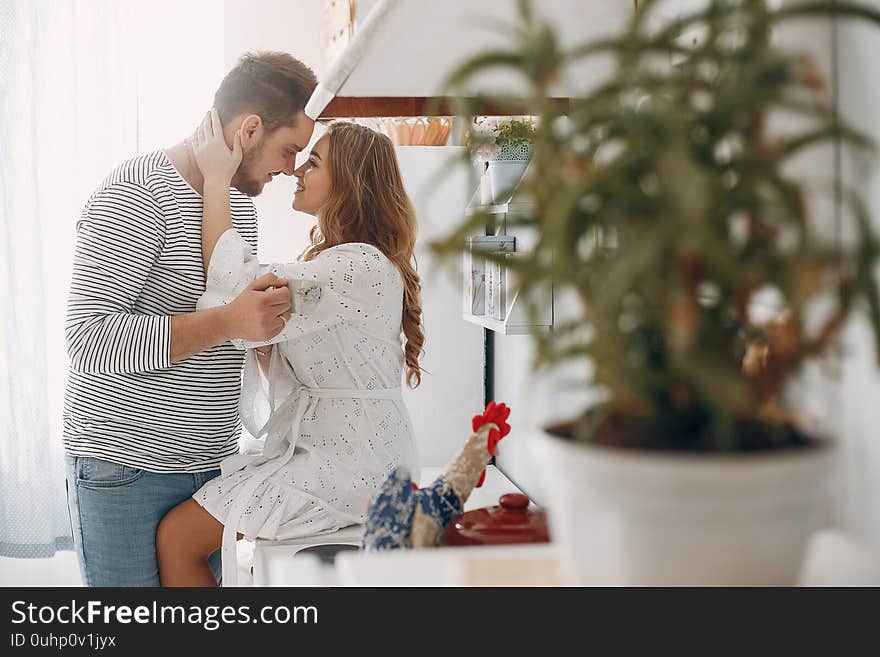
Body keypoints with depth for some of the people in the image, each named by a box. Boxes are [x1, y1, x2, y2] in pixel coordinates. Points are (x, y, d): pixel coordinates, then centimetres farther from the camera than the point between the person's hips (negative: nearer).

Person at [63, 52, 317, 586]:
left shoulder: (242, 201, 12)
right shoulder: (134, 197, -16)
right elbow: (90, 341, -25)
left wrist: (271, 308, 7)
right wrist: (229, 322, -32)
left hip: (212, 460, 8)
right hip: (126, 467, -7)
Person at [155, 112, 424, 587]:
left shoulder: (360, 266, -20)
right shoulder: (335, 260, 15)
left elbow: (233, 291, -25)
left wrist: (217, 178, -17)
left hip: (350, 463, -10)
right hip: (321, 446, 10)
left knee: (177, 538, -9)